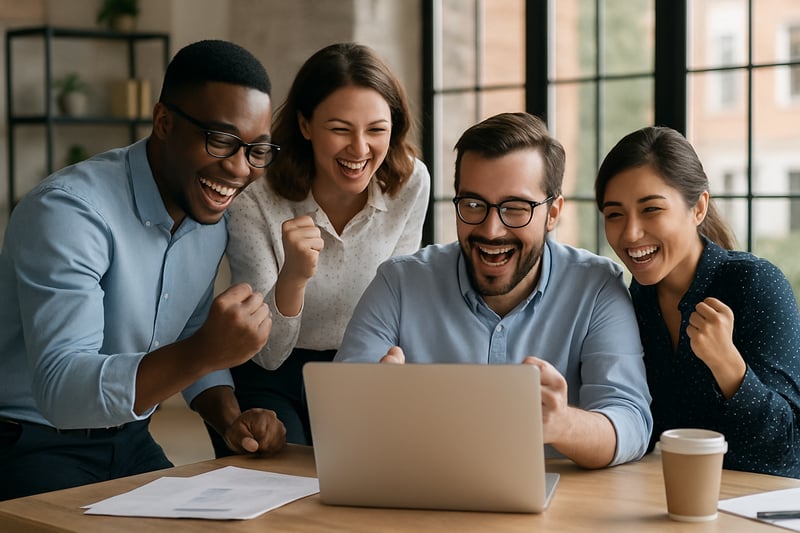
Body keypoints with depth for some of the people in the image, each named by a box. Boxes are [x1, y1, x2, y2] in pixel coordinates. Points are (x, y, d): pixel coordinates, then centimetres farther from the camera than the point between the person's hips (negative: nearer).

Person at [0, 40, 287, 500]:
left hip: (131, 444, 7)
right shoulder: (69, 210, -23)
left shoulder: (213, 217, 2)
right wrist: (203, 353, -45)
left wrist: (231, 418, -7)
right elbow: (60, 390, -32)